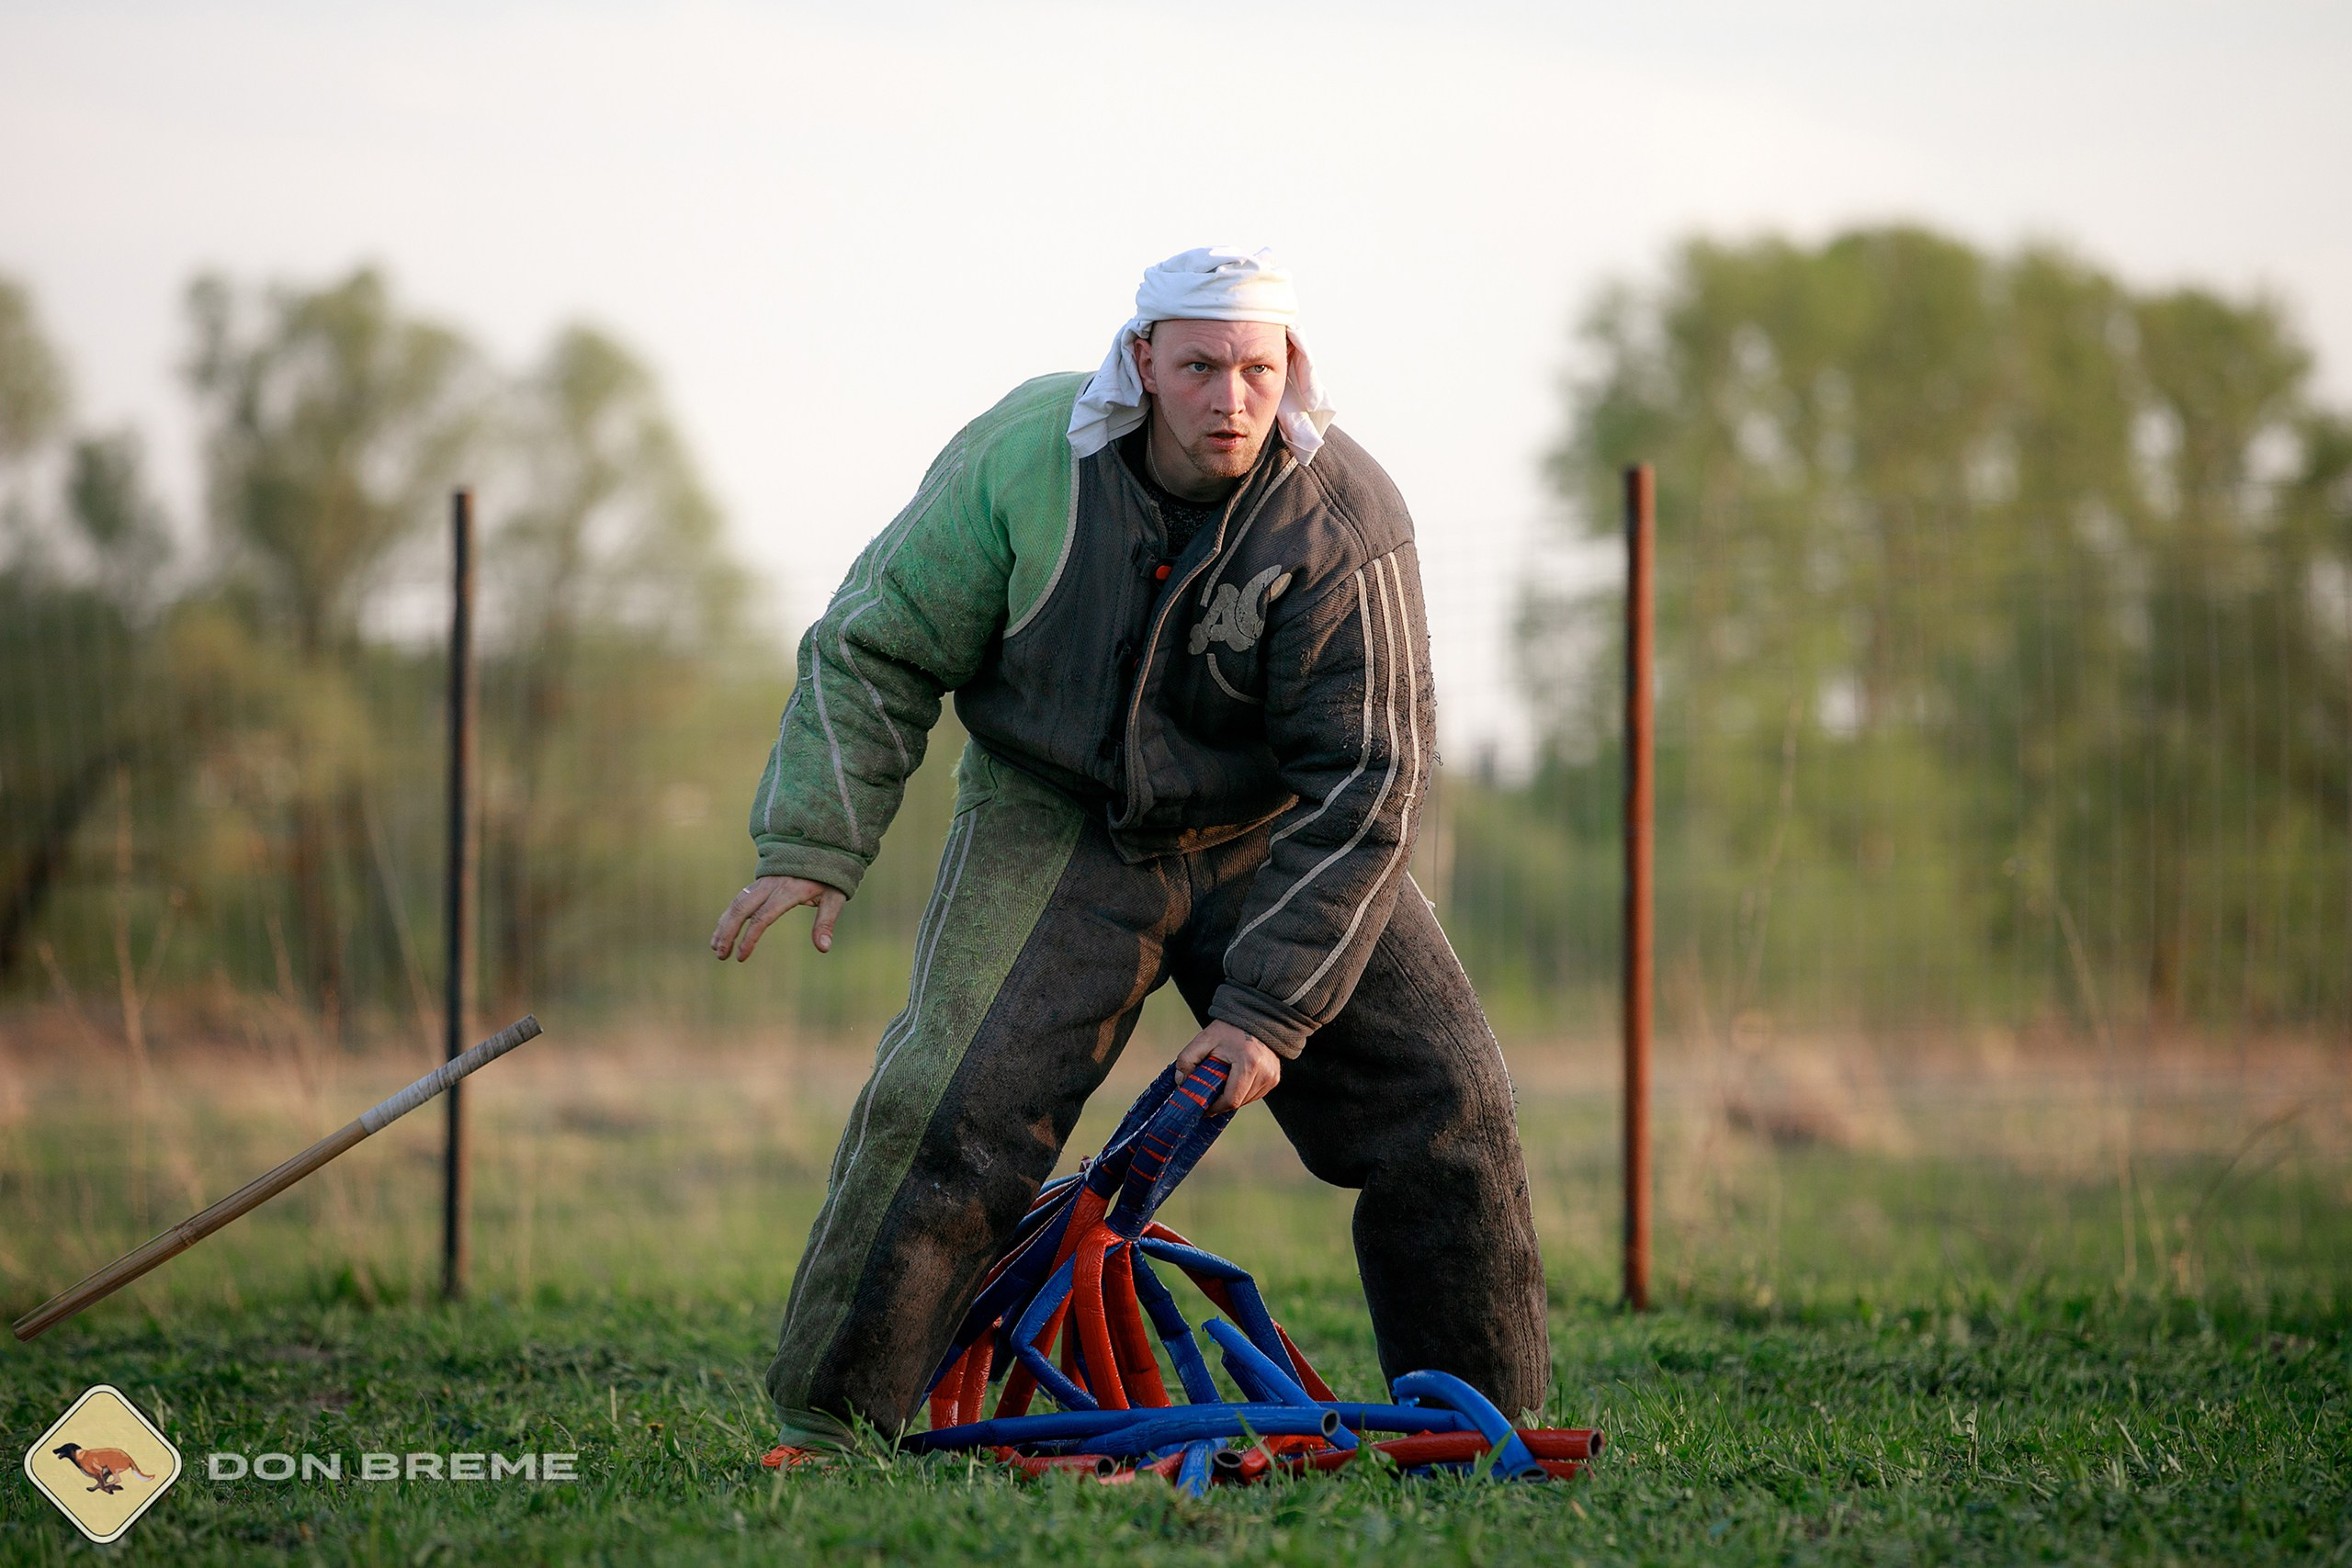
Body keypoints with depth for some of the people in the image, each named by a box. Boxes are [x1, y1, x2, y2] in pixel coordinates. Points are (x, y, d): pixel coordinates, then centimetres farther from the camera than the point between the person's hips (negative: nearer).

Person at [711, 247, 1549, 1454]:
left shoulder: (1346, 521, -19)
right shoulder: (1023, 458, -17)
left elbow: (1364, 781, -17)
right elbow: (876, 651, -6)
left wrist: (1266, 1009, -20)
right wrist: (810, 847, -15)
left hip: (1268, 839, 1)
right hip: (1056, 822, -1)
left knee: (1445, 1099, -7)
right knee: (947, 1104, -21)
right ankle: (828, 1423, -10)